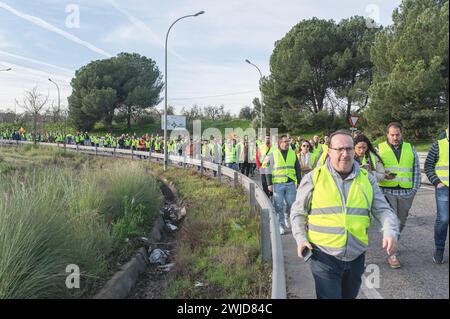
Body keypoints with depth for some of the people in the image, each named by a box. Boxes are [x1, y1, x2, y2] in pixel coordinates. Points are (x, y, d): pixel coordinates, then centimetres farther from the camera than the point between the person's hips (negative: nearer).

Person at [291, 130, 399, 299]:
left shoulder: (367, 179, 4)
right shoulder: (313, 178, -4)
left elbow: (383, 210, 6)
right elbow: (298, 212, 3)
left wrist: (390, 233, -12)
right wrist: (301, 238, -9)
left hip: (356, 258, 4)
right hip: (324, 257, -4)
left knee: (349, 296, 21)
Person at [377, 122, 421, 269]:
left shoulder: (410, 148, 12)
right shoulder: (380, 149, 5)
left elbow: (416, 170, 13)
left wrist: (415, 188, 4)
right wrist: (383, 174, -15)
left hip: (406, 192, 3)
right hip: (387, 191, -3)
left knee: (401, 220, 12)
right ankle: (392, 254, -3)